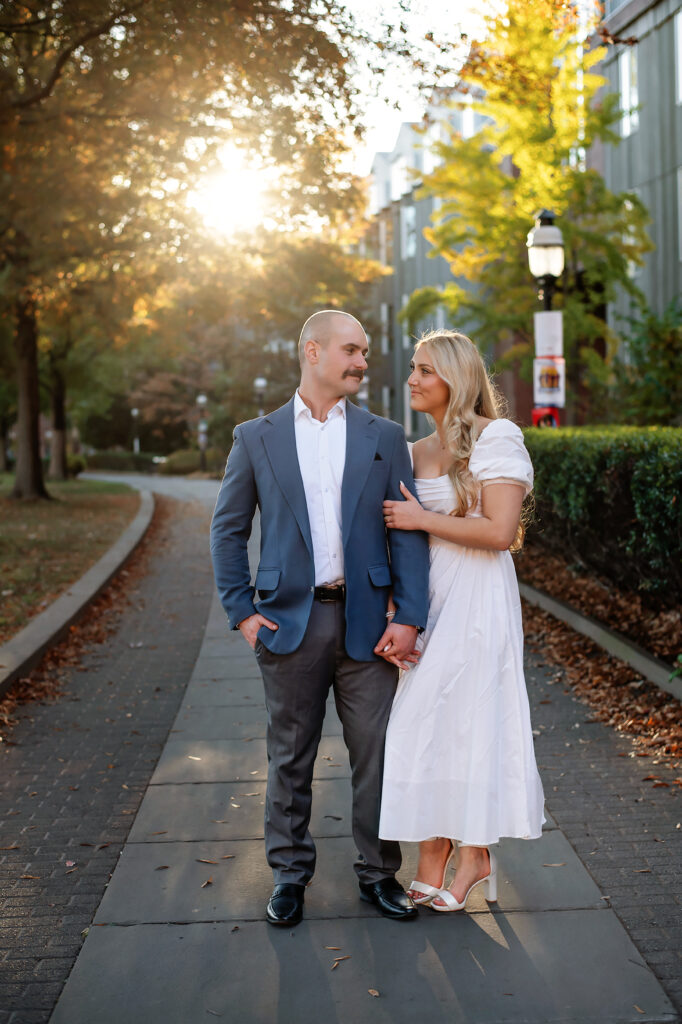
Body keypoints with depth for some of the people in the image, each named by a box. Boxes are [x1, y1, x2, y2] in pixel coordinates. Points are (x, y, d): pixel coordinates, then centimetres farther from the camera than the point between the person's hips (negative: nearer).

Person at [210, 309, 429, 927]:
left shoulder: (385, 438, 7)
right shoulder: (256, 438, 4)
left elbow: (408, 531, 2)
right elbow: (228, 529, 7)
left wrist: (409, 617, -7)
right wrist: (242, 611, -2)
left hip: (367, 622, 1)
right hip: (290, 621, -1)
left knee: (378, 754, 6)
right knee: (290, 757, 10)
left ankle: (379, 873, 23)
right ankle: (290, 874, 25)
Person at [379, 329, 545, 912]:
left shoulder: (496, 438, -8)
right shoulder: (419, 452, 13)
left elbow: (500, 531, -17)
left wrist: (421, 519, -12)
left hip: (477, 600, -7)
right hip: (428, 600, 7)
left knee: (469, 719, 0)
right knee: (427, 725, 6)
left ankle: (474, 853, 18)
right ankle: (433, 867, 15)